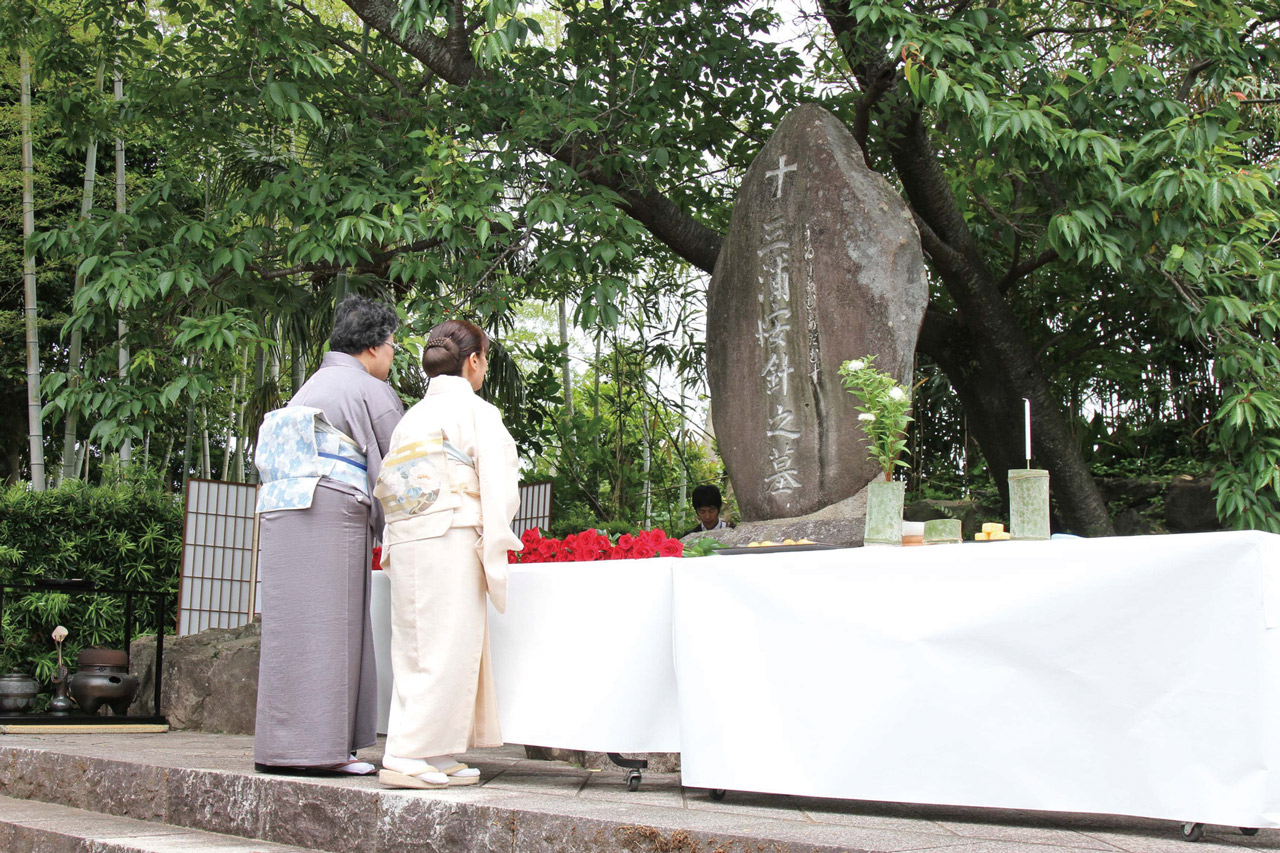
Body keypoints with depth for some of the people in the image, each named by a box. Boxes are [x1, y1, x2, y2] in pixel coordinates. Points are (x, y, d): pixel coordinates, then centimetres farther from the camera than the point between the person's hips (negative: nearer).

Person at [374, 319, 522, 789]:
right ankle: (407, 757, -9)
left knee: (418, 649, 9)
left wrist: (394, 547, 20)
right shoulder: (477, 412, 0)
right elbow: (496, 488, -7)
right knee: (445, 650, -5)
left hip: (405, 541, 7)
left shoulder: (411, 417, 19)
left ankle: (438, 756, 13)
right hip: (451, 538, -7)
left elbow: (387, 486, 16)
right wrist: (495, 555, -4)